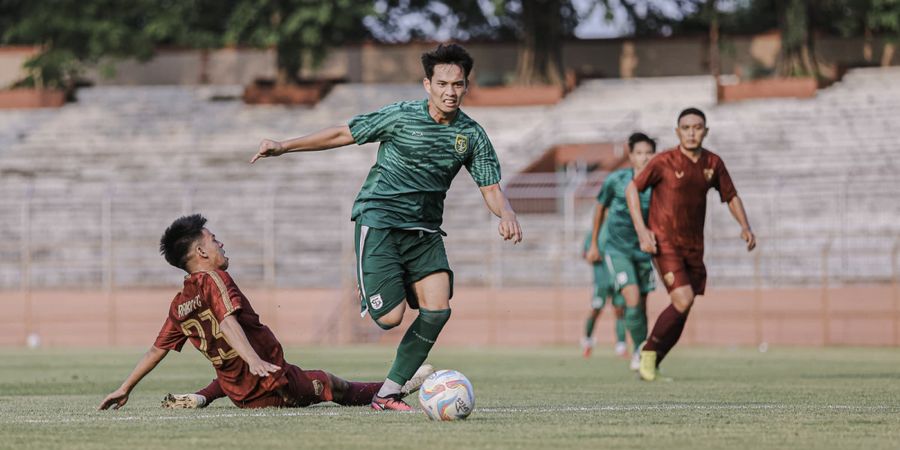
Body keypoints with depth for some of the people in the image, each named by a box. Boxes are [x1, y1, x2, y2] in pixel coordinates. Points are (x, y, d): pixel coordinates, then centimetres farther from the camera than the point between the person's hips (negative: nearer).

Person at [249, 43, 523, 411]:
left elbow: (491, 188, 5)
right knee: (390, 317, -17)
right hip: (379, 220, -4)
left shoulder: (472, 135, 3)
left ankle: (387, 394, -2)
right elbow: (343, 135, 1)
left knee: (437, 310, -15)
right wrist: (284, 146, -1)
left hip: (425, 229, 4)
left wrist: (507, 214, -19)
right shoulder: (401, 117, -7)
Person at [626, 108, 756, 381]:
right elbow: (632, 189, -3)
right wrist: (641, 230, -13)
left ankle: (652, 367, 18)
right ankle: (649, 350, 1)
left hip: (694, 247, 6)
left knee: (682, 312, 5)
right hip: (665, 243, -6)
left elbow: (731, 196, 16)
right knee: (683, 301, -20)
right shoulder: (664, 162, -10)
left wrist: (745, 226, -1)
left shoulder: (713, 163, 4)